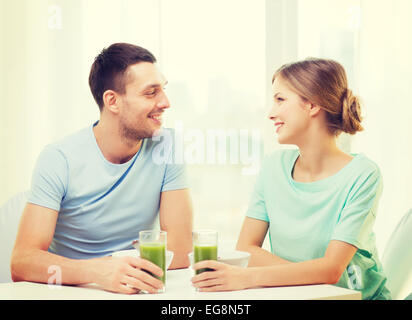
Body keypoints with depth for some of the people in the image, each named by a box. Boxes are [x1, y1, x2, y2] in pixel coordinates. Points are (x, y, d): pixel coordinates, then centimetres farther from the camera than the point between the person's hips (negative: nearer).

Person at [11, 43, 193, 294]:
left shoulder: (168, 149, -4)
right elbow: (21, 264, -17)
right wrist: (96, 271, -32)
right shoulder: (59, 159, -10)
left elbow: (180, 253, -7)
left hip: (135, 292, 2)